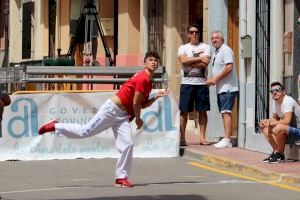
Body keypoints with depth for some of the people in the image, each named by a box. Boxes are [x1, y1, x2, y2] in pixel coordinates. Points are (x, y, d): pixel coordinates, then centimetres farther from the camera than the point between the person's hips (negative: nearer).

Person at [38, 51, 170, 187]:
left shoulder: (148, 83, 14)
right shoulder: (142, 79, -16)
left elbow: (143, 104, 18)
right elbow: (136, 103, -15)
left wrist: (157, 96, 5)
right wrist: (138, 119, 1)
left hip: (122, 116, 9)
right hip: (112, 109, -8)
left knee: (128, 144, -5)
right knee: (86, 131, -5)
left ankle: (121, 178, 0)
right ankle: (55, 126, 12)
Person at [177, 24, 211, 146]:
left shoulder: (205, 47, 8)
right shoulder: (183, 48, 10)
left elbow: (205, 63, -8)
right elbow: (183, 60, -11)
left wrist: (189, 63, -7)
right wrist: (200, 59, -10)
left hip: (202, 83, 0)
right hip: (187, 83, 0)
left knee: (202, 111, 2)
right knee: (184, 111, -2)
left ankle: (202, 137, 7)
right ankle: (182, 137, 2)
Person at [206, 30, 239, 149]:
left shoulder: (225, 50, -10)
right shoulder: (216, 52, 20)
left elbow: (229, 67, -20)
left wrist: (216, 79, -17)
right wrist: (211, 79, 7)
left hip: (228, 87, -10)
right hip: (220, 88, 10)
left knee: (226, 112, -14)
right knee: (224, 113, 9)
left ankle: (227, 140, -17)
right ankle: (226, 140, 12)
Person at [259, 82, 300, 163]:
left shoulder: (288, 101, -22)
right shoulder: (276, 102, 6)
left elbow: (287, 121, -33)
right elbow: (275, 118, 17)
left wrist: (270, 123, -28)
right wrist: (266, 121, -4)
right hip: (289, 130, 10)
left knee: (279, 128, -35)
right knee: (265, 128, 2)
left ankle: (280, 155, -16)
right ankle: (276, 153, 2)